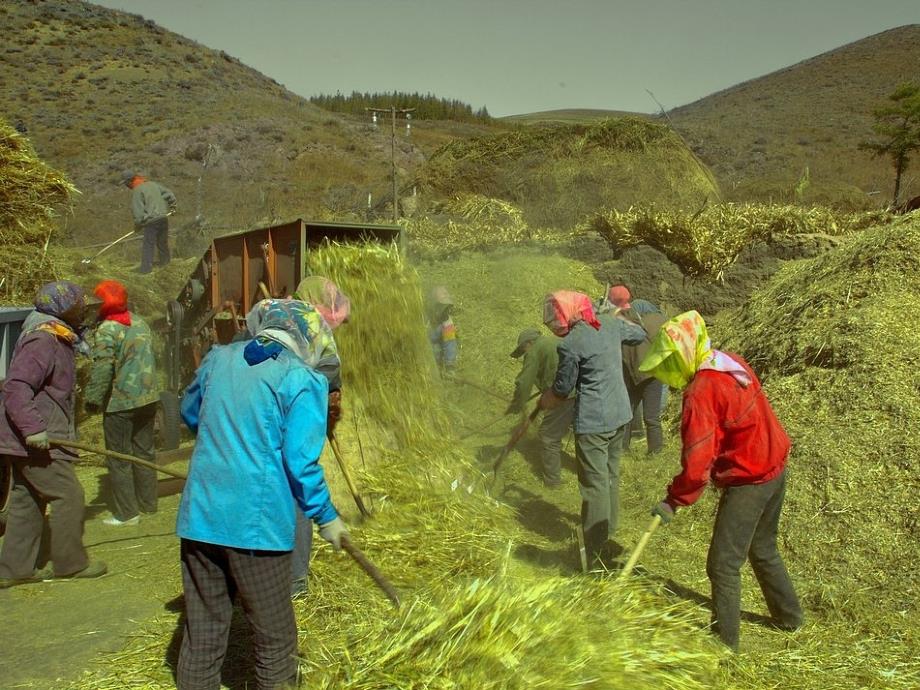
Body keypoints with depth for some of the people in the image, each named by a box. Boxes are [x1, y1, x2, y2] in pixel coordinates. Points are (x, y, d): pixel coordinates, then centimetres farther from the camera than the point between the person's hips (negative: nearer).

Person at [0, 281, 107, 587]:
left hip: (31, 439, 10)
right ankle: (70, 563, 8)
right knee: (68, 496, -3)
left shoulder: (56, 339, 15)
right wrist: (33, 428, -31)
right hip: (37, 442, -10)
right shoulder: (42, 341, -17)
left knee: (27, 501, 14)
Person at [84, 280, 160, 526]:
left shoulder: (107, 329, -14)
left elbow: (102, 369, -20)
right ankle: (148, 503, 26)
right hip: (148, 398, 7)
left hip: (120, 403, -7)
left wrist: (92, 399, -11)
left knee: (119, 458, 3)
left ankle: (126, 512, 7)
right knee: (144, 452, 17)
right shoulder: (139, 322, 9)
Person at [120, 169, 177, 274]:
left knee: (148, 245, -1)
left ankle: (146, 269, 0)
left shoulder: (137, 191, -9)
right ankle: (164, 261, 35)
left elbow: (138, 210, -13)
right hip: (164, 217, 7)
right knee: (162, 242, 21)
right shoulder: (153, 184, 11)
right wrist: (172, 206, 31)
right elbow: (169, 194, 16)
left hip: (151, 220, -7)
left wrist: (138, 224, -2)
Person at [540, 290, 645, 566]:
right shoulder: (610, 322, 1)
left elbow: (562, 389, -8)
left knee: (595, 484, 0)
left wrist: (543, 403, 12)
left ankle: (597, 552, 8)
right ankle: (607, 529, 38)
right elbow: (640, 335, 20)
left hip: (593, 421, -8)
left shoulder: (570, 344, -19)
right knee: (611, 475, 22)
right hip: (620, 413, 8)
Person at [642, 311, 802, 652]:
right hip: (775, 469, 9)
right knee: (763, 549, 27)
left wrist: (673, 501, -15)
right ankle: (788, 614, 44)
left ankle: (724, 642, 12)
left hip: (747, 482, -9)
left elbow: (697, 462, -25)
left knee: (724, 564, 2)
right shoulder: (733, 363, 2)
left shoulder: (701, 393, -24)